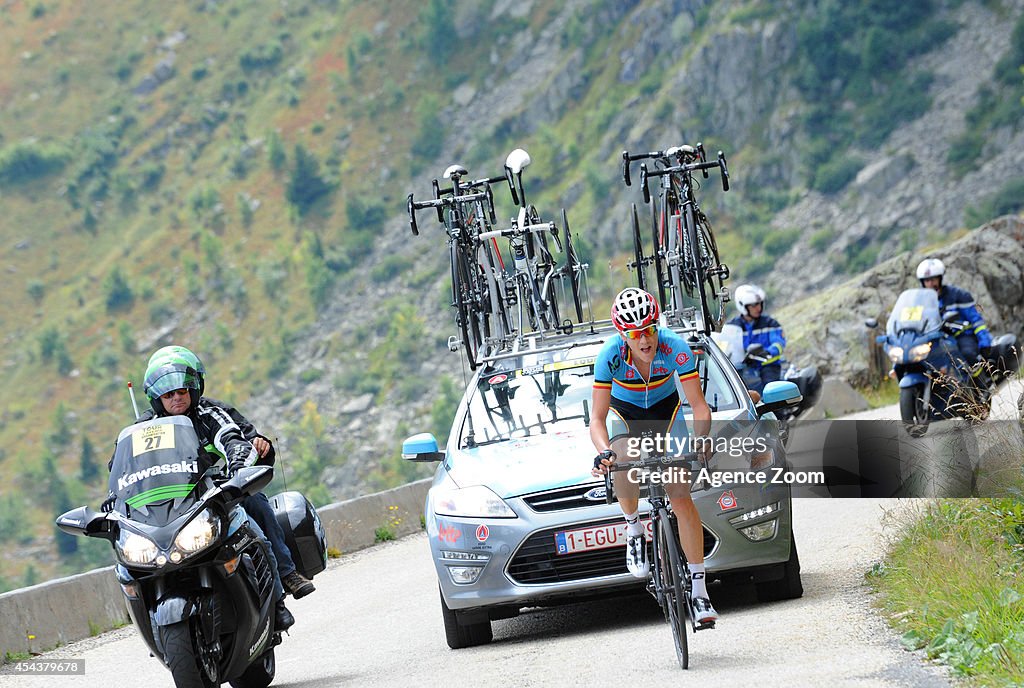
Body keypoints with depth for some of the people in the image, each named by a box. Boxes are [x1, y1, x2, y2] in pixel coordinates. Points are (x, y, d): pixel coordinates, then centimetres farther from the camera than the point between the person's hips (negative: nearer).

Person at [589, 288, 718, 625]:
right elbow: (597, 419, -28)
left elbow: (699, 405, -25)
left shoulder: (675, 348, -30)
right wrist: (605, 452, -48)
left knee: (682, 497, -11)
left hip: (666, 410, 0)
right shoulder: (610, 356, -30)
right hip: (624, 412, 0)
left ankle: (699, 592, -7)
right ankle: (634, 528, -1)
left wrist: (702, 439, -43)